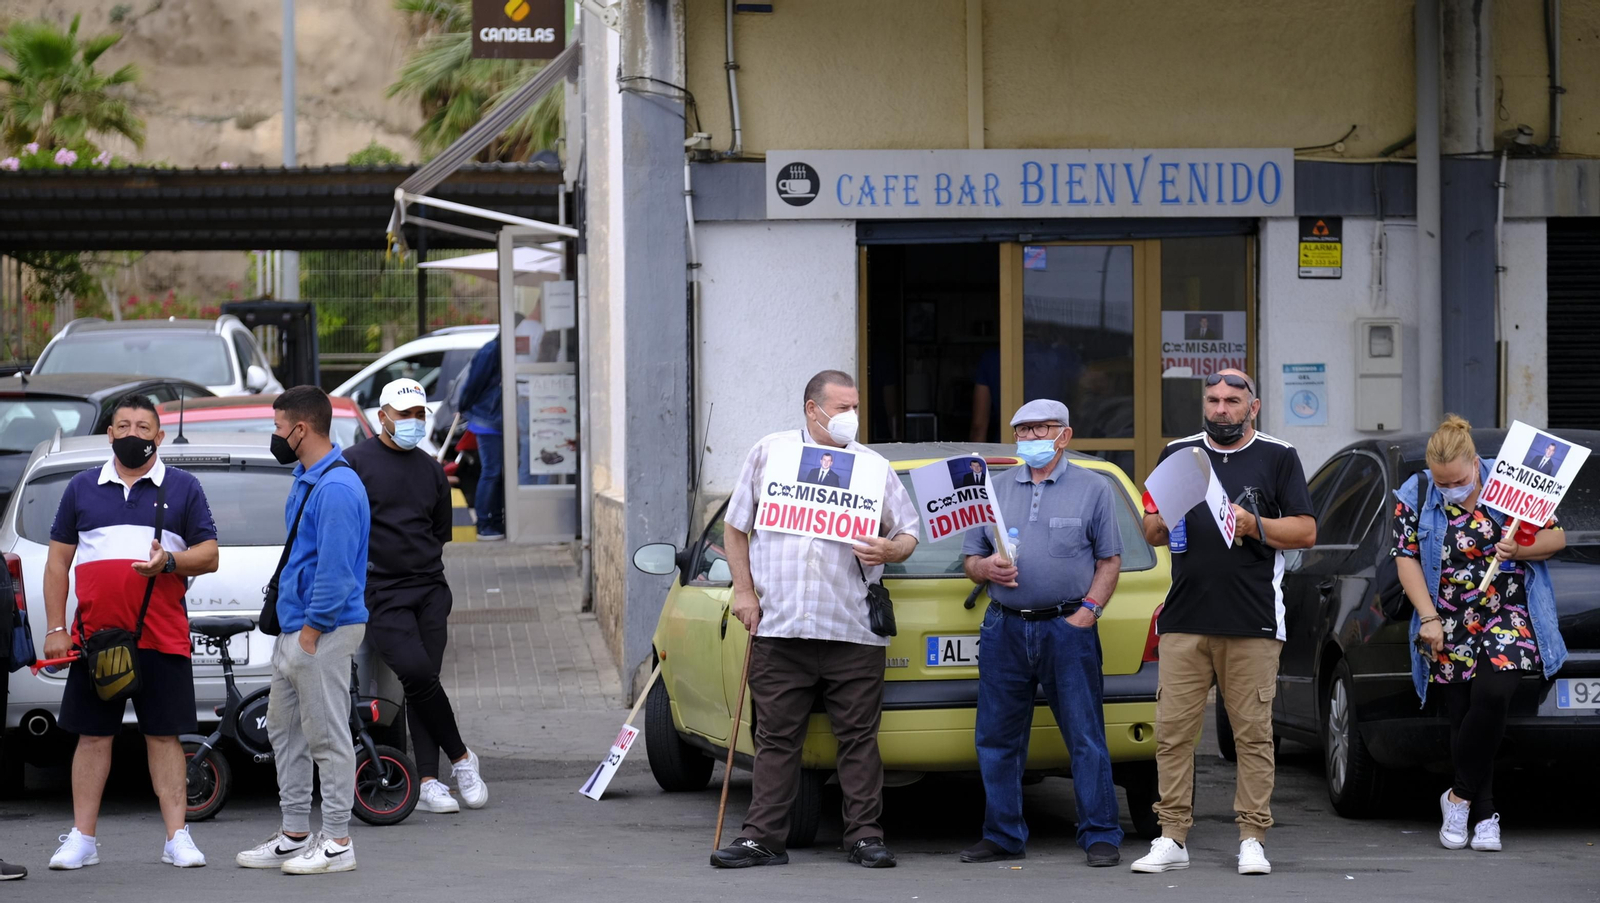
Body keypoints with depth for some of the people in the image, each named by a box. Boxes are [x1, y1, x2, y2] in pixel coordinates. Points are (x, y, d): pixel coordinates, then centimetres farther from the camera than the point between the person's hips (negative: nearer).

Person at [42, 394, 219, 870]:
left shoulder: (183, 488, 8)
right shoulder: (82, 488, 12)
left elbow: (209, 555, 5)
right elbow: (58, 562, 12)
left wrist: (170, 561, -16)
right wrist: (55, 628, 4)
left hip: (162, 636, -1)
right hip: (94, 633, 1)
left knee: (164, 736, 0)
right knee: (92, 736, 4)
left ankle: (176, 837, 3)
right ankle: (82, 839, 8)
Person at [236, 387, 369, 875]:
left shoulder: (337, 488, -20)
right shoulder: (305, 481, 14)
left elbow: (337, 569, -23)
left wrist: (311, 631, -19)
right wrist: (292, 629, 18)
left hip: (323, 632, -11)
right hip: (294, 627, 11)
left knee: (327, 736, -4)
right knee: (283, 727, 15)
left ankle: (337, 843, 2)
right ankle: (295, 836, 22)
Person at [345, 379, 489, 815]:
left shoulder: (431, 471, 17)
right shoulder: (355, 464, 1)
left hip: (430, 589, 5)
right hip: (381, 594, -4)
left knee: (423, 681, -3)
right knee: (417, 672, -20)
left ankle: (428, 782, -3)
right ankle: (460, 757, -6)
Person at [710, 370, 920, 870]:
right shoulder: (769, 453, 9)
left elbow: (909, 534, 14)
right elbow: (736, 527, 14)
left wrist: (891, 551, -9)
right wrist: (744, 590, 5)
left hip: (853, 632, 0)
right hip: (779, 627, 0)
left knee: (859, 737, 0)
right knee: (775, 737, 3)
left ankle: (865, 835, 6)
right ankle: (762, 838, 6)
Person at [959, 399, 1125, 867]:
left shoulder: (1092, 489, 7)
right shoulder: (995, 491, 16)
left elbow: (1110, 560, 5)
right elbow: (970, 561, 18)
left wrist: (1089, 609, -9)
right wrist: (987, 568, -5)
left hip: (1067, 627, -3)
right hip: (1005, 630, 3)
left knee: (1086, 737, -5)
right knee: (996, 739, 4)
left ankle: (1100, 837, -1)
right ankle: (1003, 836, 12)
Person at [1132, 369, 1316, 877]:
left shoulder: (1277, 458, 9)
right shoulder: (1178, 454, 17)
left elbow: (1306, 531, 3)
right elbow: (1151, 533, 19)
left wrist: (1253, 525, -11)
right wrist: (1163, 522, -4)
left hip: (1253, 623, -3)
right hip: (1184, 620, 3)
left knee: (1254, 735, -3)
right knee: (1172, 733, -2)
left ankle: (1252, 839, 1)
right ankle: (1173, 838, 1)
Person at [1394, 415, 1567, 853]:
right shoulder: (1415, 498, 1)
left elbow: (1556, 537, 3)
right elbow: (1406, 558, 1)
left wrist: (1519, 550, -17)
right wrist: (1428, 618, -8)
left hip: (1508, 620, -2)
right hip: (1450, 631, 2)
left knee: (1492, 697, -23)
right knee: (1463, 719, -2)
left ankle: (1460, 797, -9)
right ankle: (1483, 816, 9)